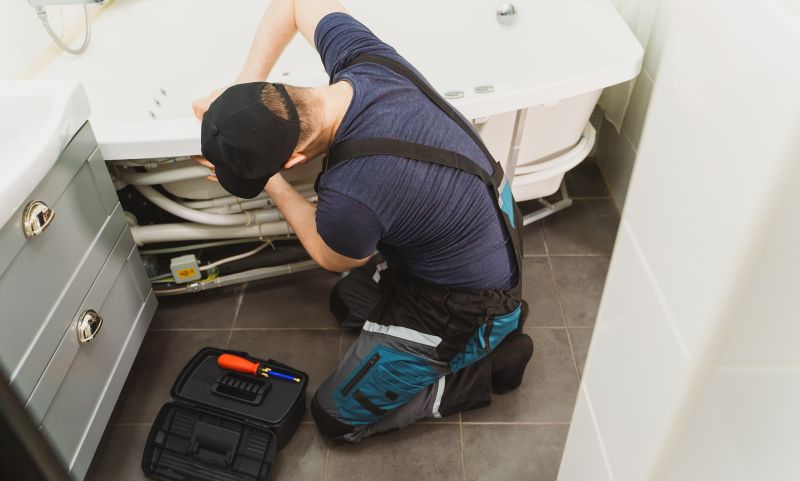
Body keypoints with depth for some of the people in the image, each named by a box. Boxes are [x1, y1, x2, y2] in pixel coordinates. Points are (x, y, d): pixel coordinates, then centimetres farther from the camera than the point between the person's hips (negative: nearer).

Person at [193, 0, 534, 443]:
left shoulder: (351, 197, -38)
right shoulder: (361, 54, -19)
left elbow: (331, 258, -11)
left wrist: (273, 185, -3)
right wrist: (243, 89, -7)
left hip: (464, 311, -8)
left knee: (336, 417, 7)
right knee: (346, 302, 31)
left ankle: (490, 363, 9)